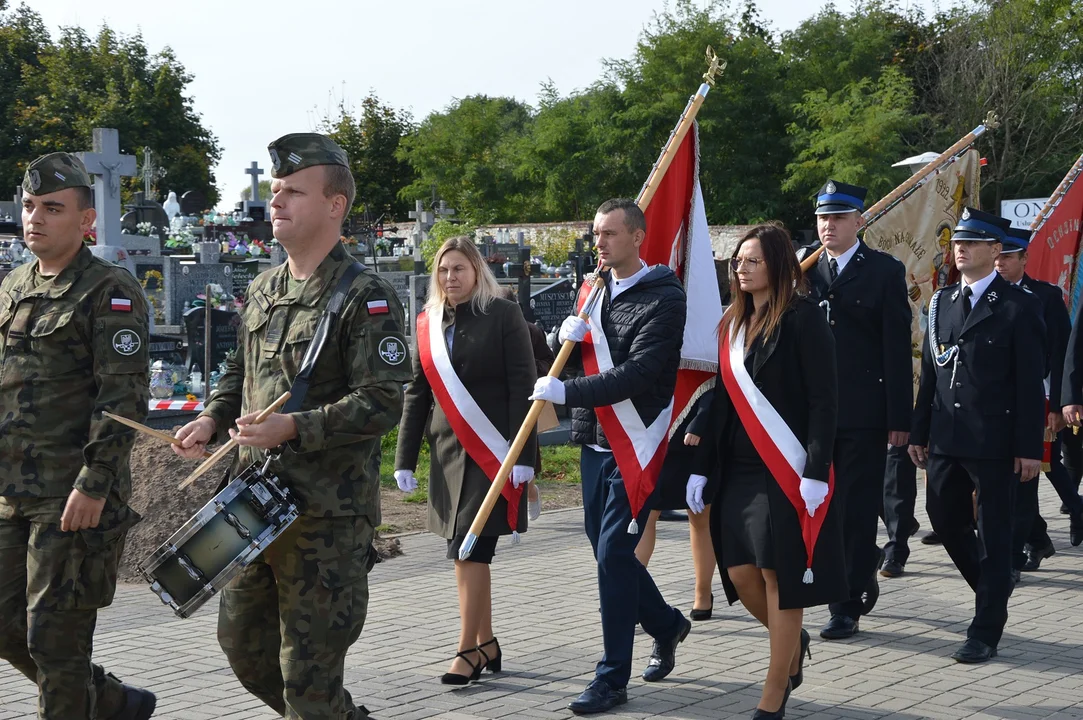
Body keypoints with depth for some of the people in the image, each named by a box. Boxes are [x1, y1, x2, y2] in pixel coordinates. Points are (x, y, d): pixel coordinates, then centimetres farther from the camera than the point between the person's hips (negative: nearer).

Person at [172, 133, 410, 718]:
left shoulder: (365, 298, -12)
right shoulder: (263, 290, 12)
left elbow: (383, 401, -19)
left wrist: (293, 428, -27)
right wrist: (213, 419, 5)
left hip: (327, 515, -8)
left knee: (308, 668, -3)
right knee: (242, 643, 17)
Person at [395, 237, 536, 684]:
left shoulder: (503, 316, -4)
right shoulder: (428, 324, 11)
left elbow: (522, 386, -8)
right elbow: (417, 393, 13)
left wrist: (521, 454, -14)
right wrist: (405, 459, 9)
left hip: (491, 451, -6)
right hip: (449, 451, 6)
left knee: (469, 550, -11)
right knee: (468, 552, 9)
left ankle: (469, 650, -5)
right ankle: (487, 644, 19)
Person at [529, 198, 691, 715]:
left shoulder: (663, 299, -12)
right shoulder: (594, 289, 13)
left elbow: (636, 374, -22)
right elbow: (566, 362, 17)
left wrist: (567, 392, -25)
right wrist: (566, 339, -5)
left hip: (635, 445, -8)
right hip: (594, 441, 8)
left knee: (613, 554, -9)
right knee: (606, 549, 15)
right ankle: (666, 625, 38)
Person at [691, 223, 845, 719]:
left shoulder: (803, 319, -9)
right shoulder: (732, 324, 12)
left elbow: (823, 400, -13)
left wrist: (816, 473, -19)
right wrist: (700, 468, 10)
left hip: (787, 472, -6)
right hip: (739, 471, 6)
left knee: (779, 574, -1)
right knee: (740, 572, 5)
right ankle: (793, 642, 34)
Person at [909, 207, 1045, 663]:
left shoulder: (1018, 307, -5)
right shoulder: (941, 302, 12)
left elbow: (1031, 382, -7)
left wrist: (1029, 447, -11)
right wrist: (919, 432, 11)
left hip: (995, 441, -6)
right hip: (946, 437, 6)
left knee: (994, 534, 0)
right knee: (945, 519, 12)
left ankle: (985, 633, 6)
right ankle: (994, 589, 36)